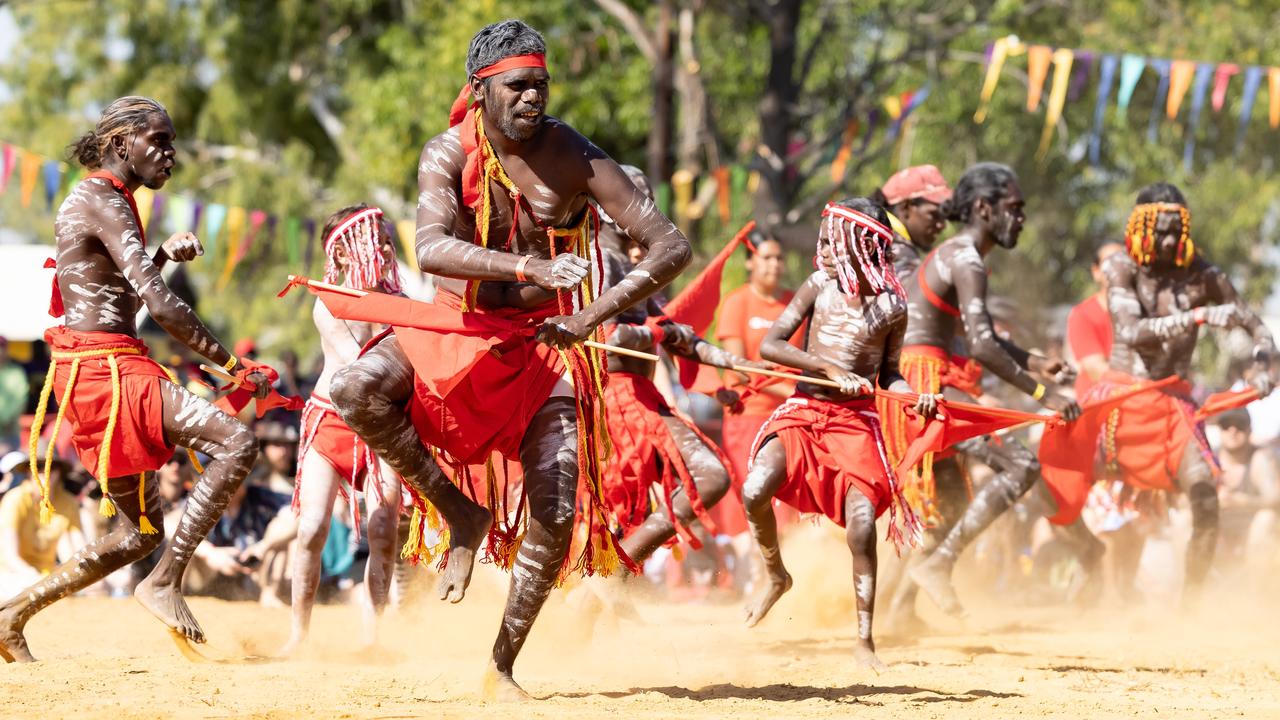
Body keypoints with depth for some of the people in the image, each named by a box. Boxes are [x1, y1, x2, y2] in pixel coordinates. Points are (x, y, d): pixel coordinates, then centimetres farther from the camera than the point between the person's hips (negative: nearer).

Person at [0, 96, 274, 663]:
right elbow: (160, 303, -19)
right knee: (236, 443, -22)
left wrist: (162, 254, 19)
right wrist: (234, 366, -17)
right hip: (103, 367, -10)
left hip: (102, 369, 10)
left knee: (138, 534, 13)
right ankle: (165, 581, -20)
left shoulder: (93, 201, 20)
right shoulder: (103, 204, -11)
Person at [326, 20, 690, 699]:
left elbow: (671, 246, -14)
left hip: (544, 340, 0)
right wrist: (530, 268, -43)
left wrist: (594, 314, -27)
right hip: (458, 329, 0)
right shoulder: (450, 153, -10)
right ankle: (462, 512, -7)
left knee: (555, 516, -12)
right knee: (356, 390, -28)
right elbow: (432, 248, -28)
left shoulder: (575, 158, -11)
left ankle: (501, 667, 7)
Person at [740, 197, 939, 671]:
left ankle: (864, 640, -2)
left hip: (856, 420, -1)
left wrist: (917, 398, -8)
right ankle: (776, 576, 10)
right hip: (802, 412, 1)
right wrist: (830, 369, -16)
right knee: (755, 490, -21)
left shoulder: (892, 307, 1)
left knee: (862, 524, -14)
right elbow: (770, 345, -5)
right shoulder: (819, 288, 1)